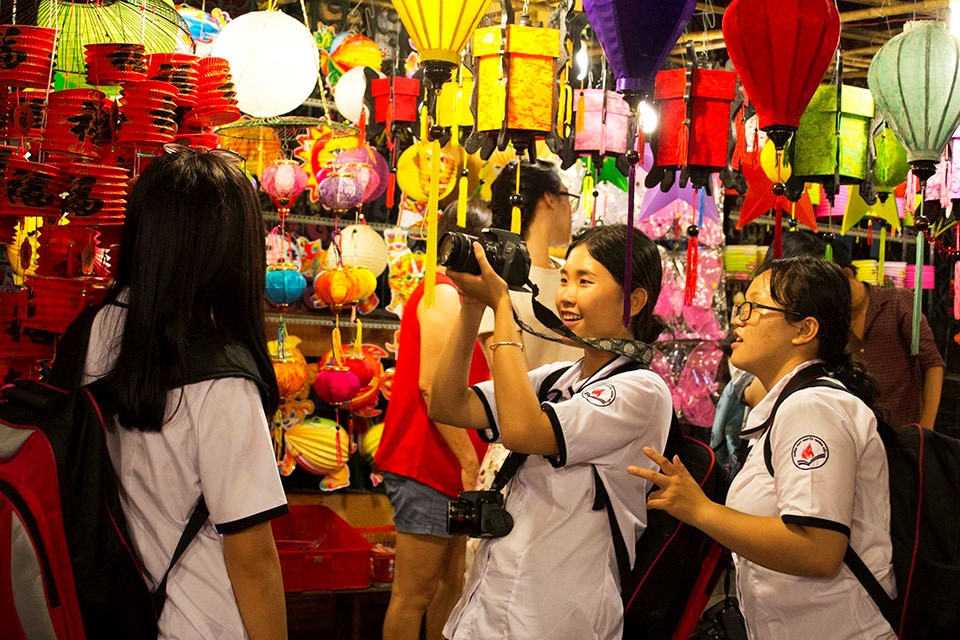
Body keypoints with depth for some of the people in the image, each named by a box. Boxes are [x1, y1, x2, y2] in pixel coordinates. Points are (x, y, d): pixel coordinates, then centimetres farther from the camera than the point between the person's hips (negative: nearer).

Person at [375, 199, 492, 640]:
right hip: (428, 467, -10)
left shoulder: (452, 296, 19)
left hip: (449, 469, 10)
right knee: (414, 594, -4)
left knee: (450, 583, 15)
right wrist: (469, 460, -21)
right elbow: (433, 384, -20)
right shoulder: (444, 294, -12)